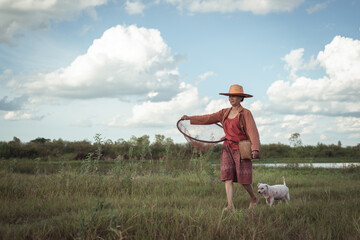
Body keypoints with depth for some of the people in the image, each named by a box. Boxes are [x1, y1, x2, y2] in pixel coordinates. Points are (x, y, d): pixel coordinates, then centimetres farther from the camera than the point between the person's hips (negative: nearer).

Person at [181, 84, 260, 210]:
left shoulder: (246, 113, -7)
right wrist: (190, 118, 8)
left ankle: (253, 198, 26)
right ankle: (230, 205, -9)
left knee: (243, 179, 0)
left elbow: (253, 132, -14)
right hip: (228, 148, 5)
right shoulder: (225, 113, 10)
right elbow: (209, 118, 13)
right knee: (228, 177, -6)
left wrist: (255, 149, -26)